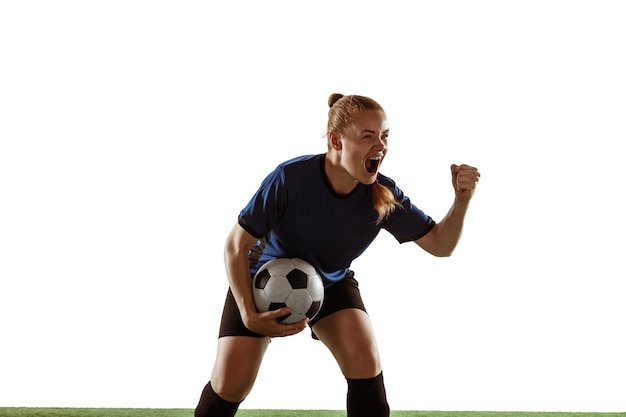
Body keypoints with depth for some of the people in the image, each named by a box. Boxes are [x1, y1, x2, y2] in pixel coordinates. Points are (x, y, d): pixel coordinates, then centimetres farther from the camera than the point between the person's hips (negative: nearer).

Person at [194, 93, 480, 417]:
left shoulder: (384, 195, -24)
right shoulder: (290, 178, -34)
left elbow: (439, 244, -15)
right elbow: (236, 245, -23)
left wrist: (461, 201, -34)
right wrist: (248, 315, -29)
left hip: (331, 283, 2)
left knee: (366, 360, -23)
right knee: (230, 385, -10)